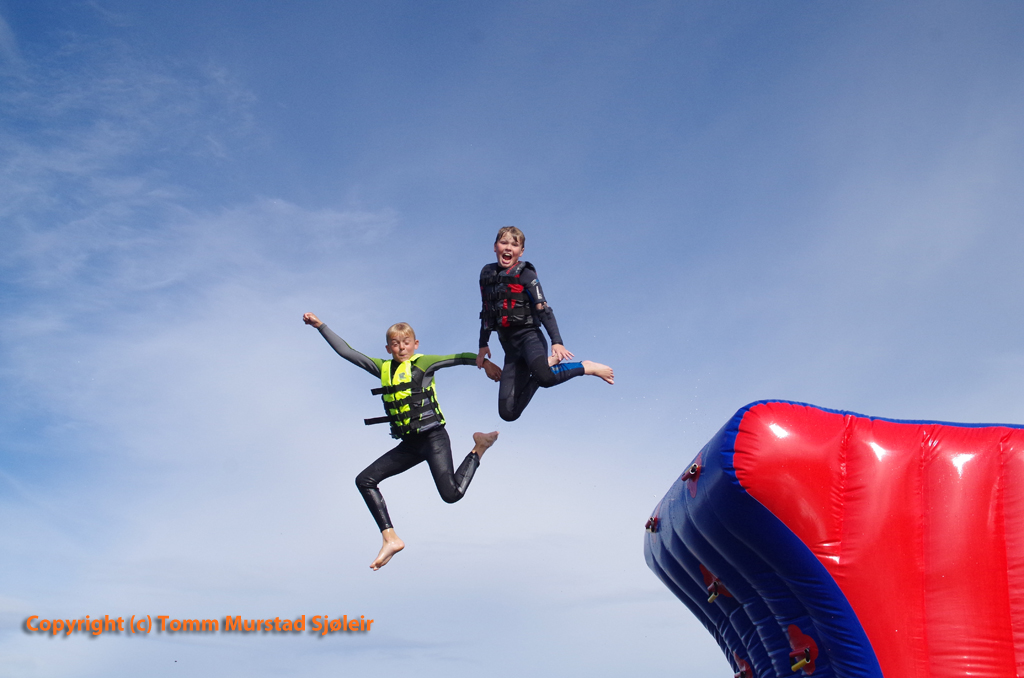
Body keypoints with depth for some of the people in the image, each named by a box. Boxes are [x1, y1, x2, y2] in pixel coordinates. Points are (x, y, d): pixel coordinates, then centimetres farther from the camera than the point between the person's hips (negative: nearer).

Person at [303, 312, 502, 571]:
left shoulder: (424, 363, -2)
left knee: (451, 494, -17)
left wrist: (485, 362, -27)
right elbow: (346, 352, 14)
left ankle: (478, 449, 8)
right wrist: (320, 326, 13)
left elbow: (460, 358, -11)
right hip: (409, 444, 6)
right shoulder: (383, 368, 12)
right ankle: (390, 538, -2)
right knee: (365, 480, -2)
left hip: (433, 437, -6)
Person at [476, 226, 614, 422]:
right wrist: (483, 345, 19)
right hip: (510, 347, 6)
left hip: (529, 336, -6)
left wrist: (557, 342, -21)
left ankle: (587, 367, -11)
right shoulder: (487, 274, 11)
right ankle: (545, 365, 18)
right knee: (508, 413, -4)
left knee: (543, 377, -40)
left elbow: (543, 309, -11)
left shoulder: (525, 274, -4)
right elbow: (486, 313, 20)